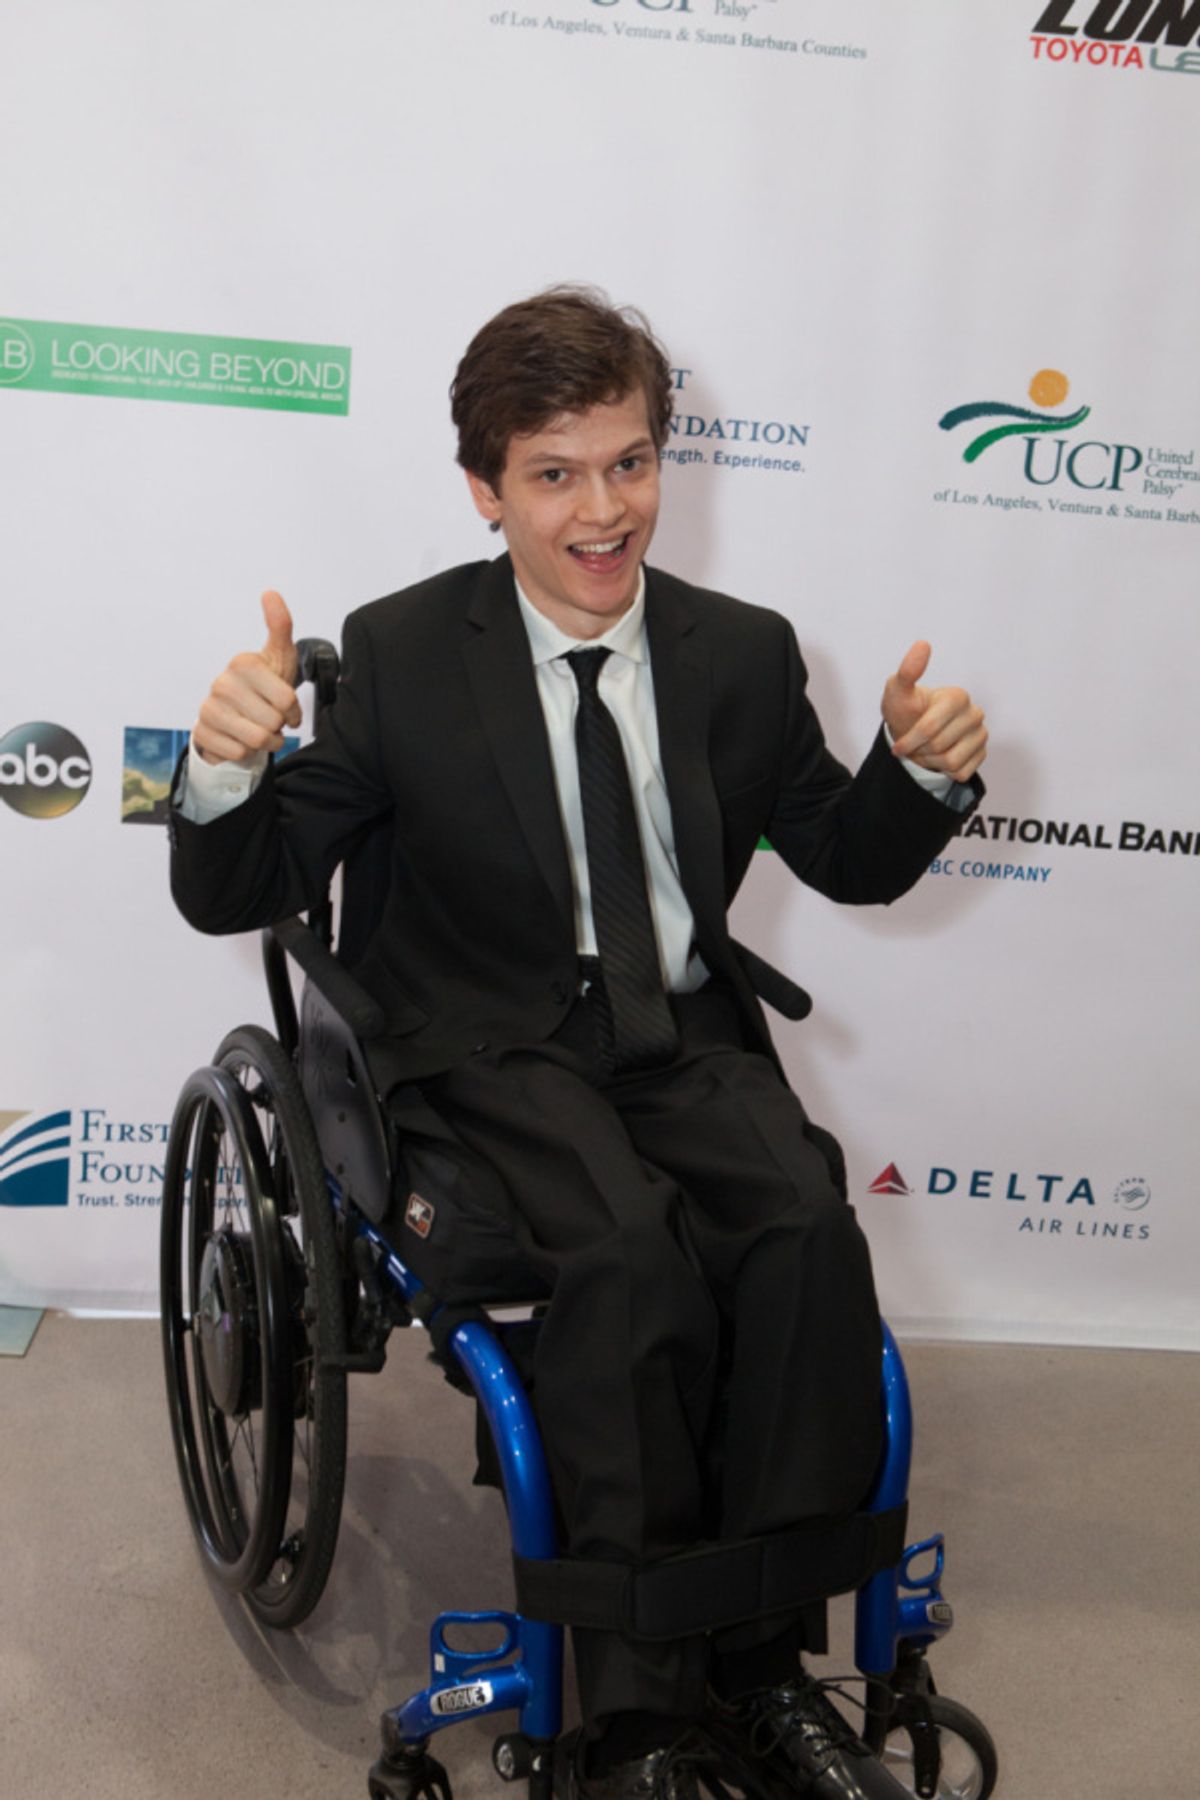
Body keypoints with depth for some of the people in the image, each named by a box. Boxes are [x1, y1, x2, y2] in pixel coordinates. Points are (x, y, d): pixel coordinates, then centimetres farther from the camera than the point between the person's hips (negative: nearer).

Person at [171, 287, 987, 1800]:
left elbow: (849, 863, 14)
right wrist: (224, 771, -28)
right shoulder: (399, 655, -4)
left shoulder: (741, 654, 4)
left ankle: (760, 1661, -9)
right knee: (628, 1257, -32)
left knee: (808, 1235, -27)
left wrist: (923, 773, -8)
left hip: (687, 1033, 3)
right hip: (495, 1046, -2)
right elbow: (237, 895, -5)